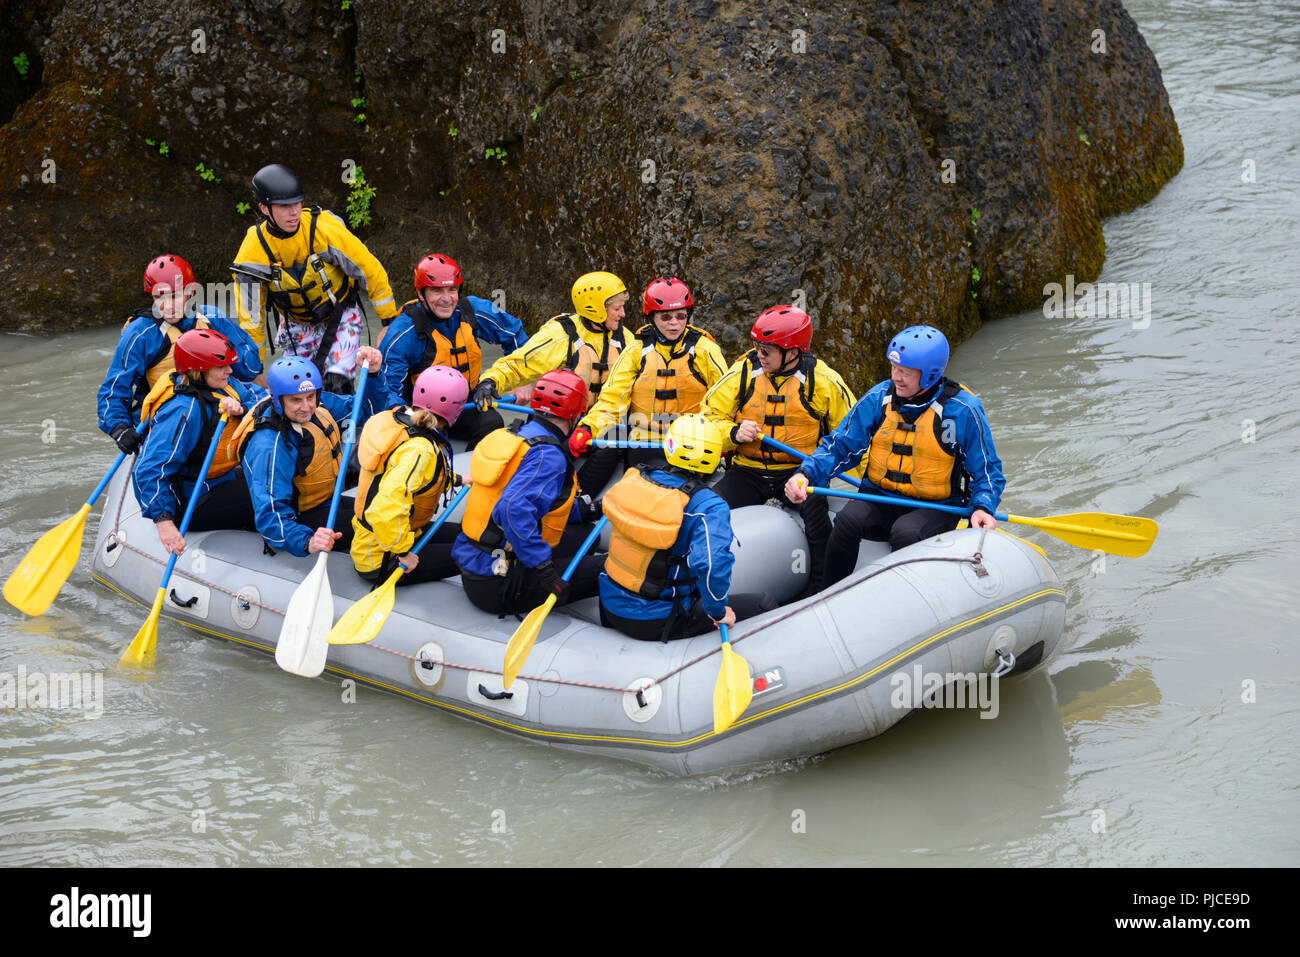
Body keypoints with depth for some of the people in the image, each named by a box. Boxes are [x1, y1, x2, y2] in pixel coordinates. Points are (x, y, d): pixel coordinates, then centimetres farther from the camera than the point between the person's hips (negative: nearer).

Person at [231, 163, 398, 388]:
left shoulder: (326, 229, -26)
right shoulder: (252, 253, -21)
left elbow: (370, 270, -15)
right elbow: (250, 316, -10)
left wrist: (391, 320, -9)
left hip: (340, 316, -2)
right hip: (296, 324, 2)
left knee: (337, 385, -20)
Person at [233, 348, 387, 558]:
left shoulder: (316, 404, -7)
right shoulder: (270, 447, -31)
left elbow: (366, 408, 7)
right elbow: (270, 516, -35)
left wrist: (373, 373, -12)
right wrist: (307, 542, -52)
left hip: (329, 500, 9)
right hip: (299, 520, -9)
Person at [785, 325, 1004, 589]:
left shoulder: (963, 410, -9)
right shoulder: (879, 398, -1)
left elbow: (987, 471, -1)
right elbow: (840, 447, 6)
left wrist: (982, 508, -21)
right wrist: (806, 474, -12)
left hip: (936, 508, -3)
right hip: (881, 500, 3)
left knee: (906, 533, -35)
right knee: (848, 520, -27)